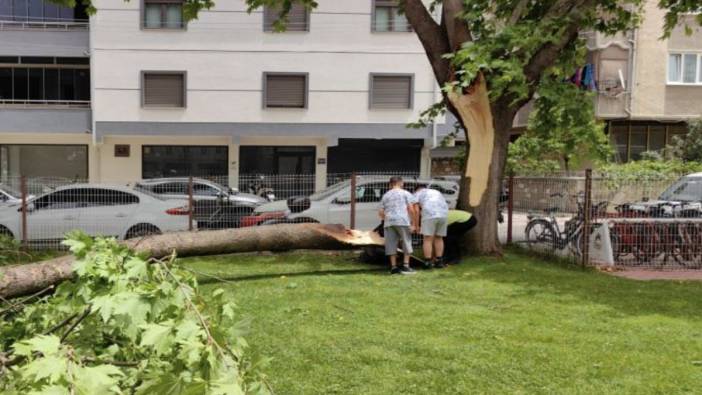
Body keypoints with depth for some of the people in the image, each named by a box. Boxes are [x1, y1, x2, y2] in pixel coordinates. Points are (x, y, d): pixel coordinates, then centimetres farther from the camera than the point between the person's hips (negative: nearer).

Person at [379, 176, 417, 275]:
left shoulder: (385, 195, 19)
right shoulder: (406, 193, 9)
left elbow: (381, 212, 13)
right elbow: (411, 209, -2)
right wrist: (413, 223, 0)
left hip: (389, 222, 3)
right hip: (402, 221, -3)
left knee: (391, 245, 6)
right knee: (406, 244, 6)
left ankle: (393, 267, 5)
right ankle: (406, 266, 0)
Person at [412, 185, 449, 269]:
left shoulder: (418, 193, 19)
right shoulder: (437, 192, 36)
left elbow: (416, 210, 6)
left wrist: (416, 226, 8)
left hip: (429, 214, -5)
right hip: (444, 214, 5)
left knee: (428, 239, -1)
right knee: (439, 239, 15)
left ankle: (428, 263, -4)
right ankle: (439, 261, 16)